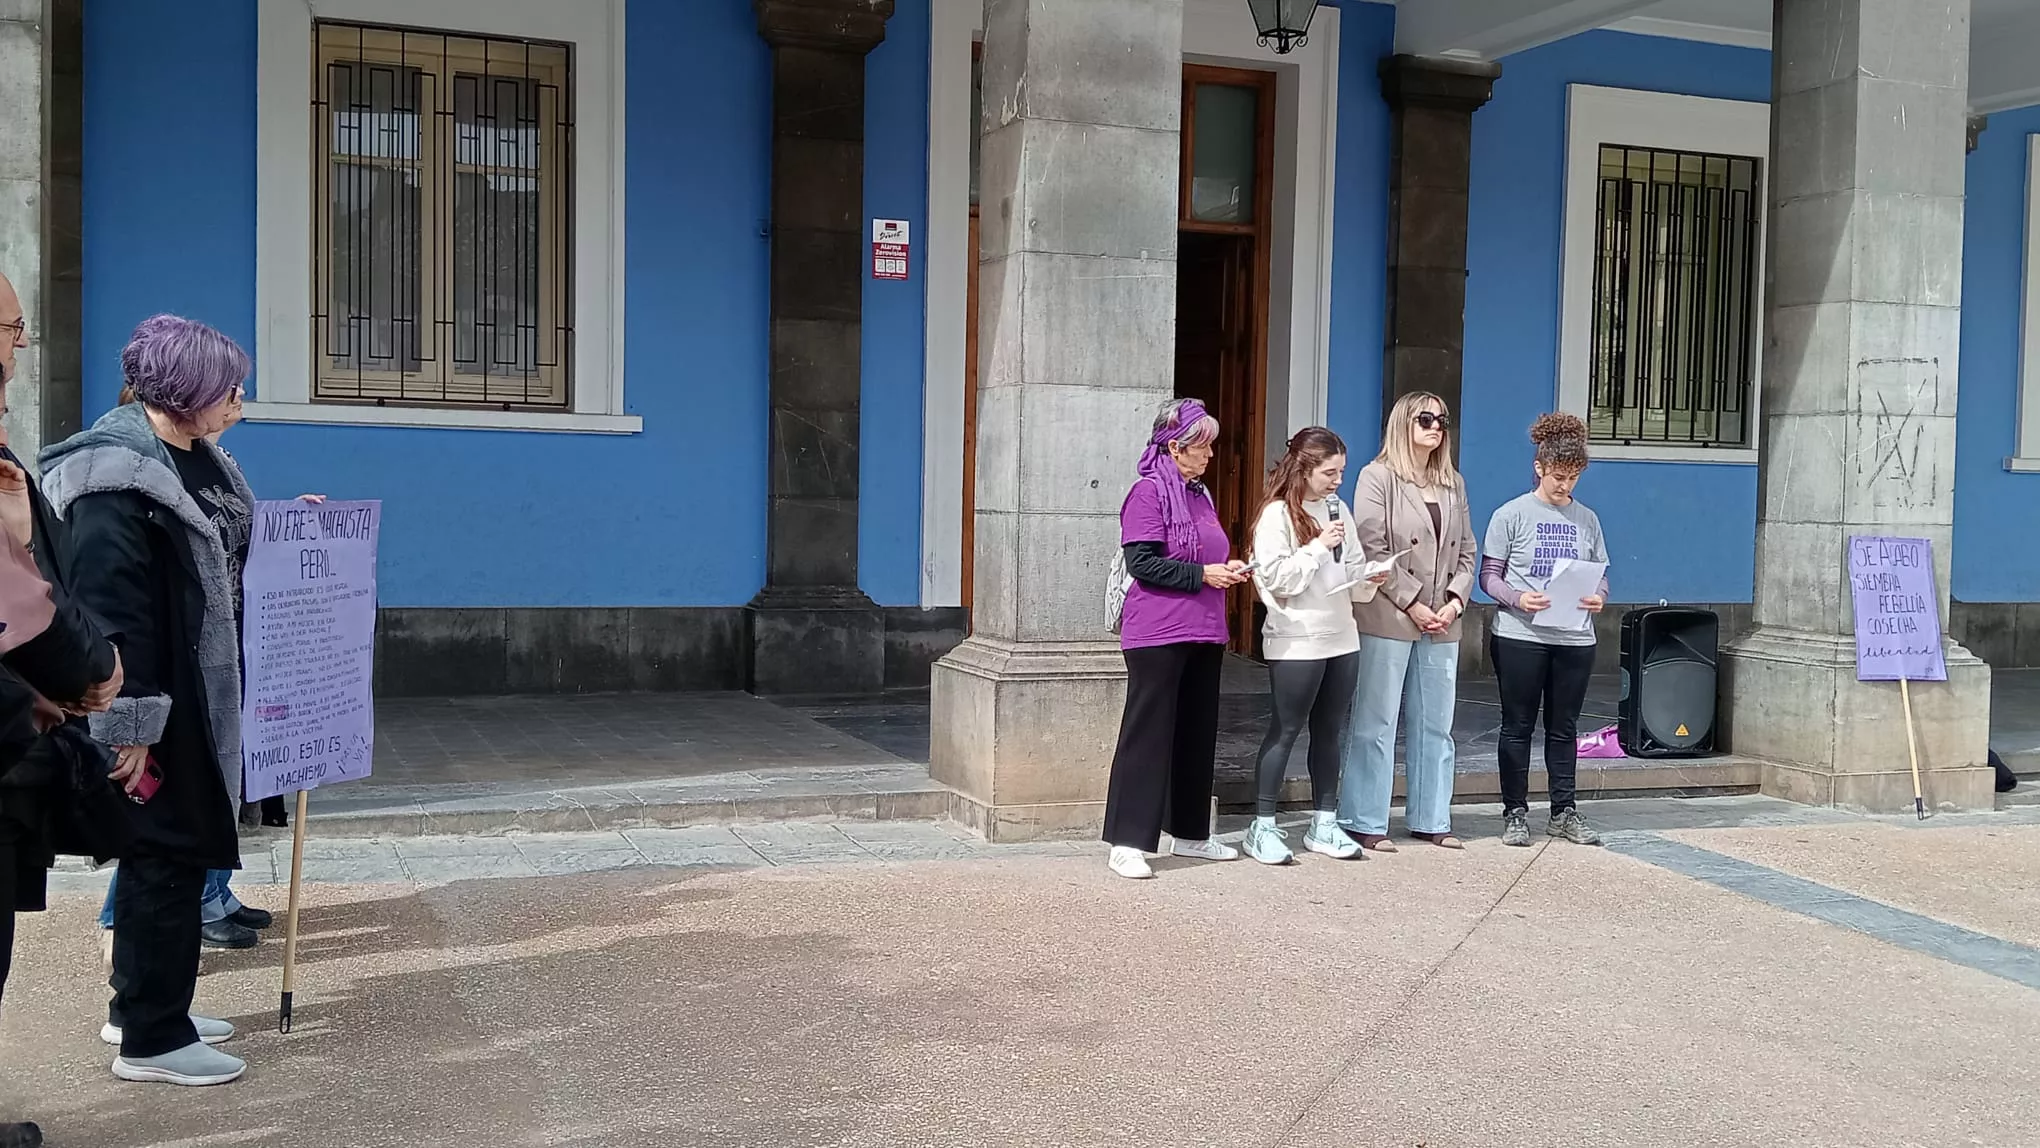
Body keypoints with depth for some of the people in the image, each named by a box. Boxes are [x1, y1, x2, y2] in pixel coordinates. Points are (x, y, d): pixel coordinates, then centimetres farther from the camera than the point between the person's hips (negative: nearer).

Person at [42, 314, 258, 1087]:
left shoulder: (194, 460, 12)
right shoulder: (116, 477, -19)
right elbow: (110, 609, -23)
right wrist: (129, 725, -25)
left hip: (195, 695, 10)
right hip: (153, 709, -10)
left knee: (172, 852, 17)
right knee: (168, 856, -2)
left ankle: (139, 1003, 31)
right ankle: (151, 1038, 9)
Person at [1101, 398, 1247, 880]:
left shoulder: (1200, 493, 17)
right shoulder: (1148, 492, -8)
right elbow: (1142, 561, -17)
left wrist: (1226, 570, 7)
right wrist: (1202, 574, -17)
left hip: (1203, 634, 8)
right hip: (1157, 635, -8)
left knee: (1198, 733, 13)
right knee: (1147, 733, -6)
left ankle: (1190, 834, 24)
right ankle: (1126, 842, -2)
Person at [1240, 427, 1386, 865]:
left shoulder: (1338, 509, 10)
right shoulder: (1277, 514, -9)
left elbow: (1350, 571, 15)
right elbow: (1276, 577, -16)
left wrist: (1369, 580, -5)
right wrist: (1318, 546, -18)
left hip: (1342, 638, 7)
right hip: (1296, 642, -6)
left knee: (1331, 731, 11)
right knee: (1285, 730, -1)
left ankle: (1324, 824, 21)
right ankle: (1262, 827, 8)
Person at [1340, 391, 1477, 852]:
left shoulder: (1453, 483, 15)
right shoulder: (1377, 477, -3)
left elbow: (1466, 551, 14)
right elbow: (1373, 549, -11)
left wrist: (1455, 599, -2)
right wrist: (1412, 603, -14)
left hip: (1442, 623, 6)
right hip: (1388, 620, -6)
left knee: (1435, 725, 11)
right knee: (1376, 724, -1)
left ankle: (1431, 819, 20)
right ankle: (1365, 822, 6)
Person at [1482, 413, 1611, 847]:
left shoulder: (1586, 519, 9)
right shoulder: (1512, 514, -2)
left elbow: (1601, 575, 13)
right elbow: (1489, 575, -2)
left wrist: (1598, 598, -9)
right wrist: (1518, 599, -20)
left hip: (1575, 639, 3)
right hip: (1519, 636, -3)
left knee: (1565, 727, 11)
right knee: (1518, 726, 4)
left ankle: (1564, 811, 20)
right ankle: (1515, 812, 13)